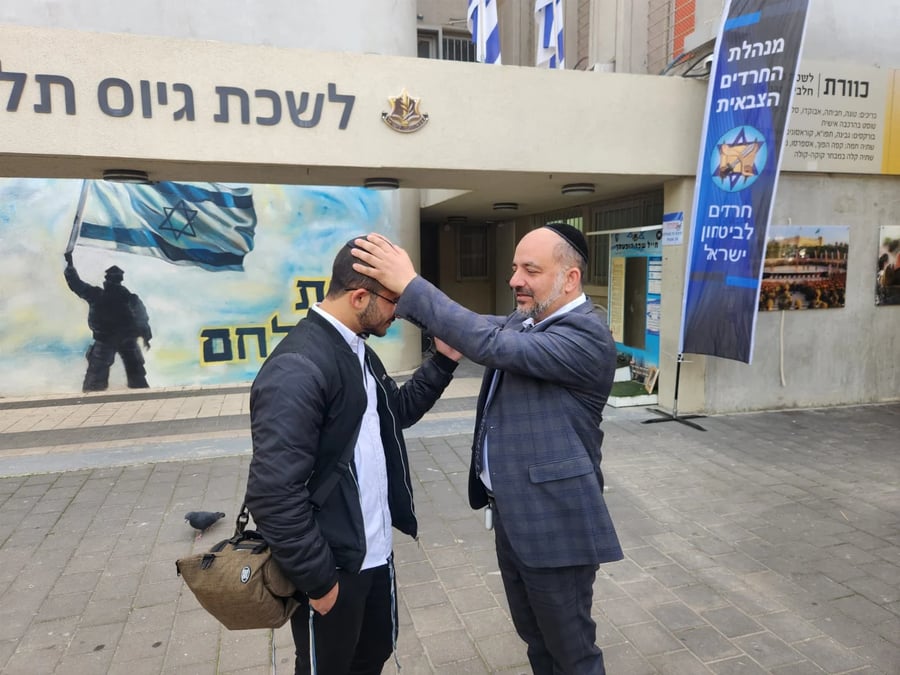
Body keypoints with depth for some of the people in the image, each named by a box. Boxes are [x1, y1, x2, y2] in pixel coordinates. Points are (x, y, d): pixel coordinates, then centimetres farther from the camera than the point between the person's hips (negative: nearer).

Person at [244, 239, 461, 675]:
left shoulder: (357, 351, 5)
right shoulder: (297, 370, -26)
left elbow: (397, 412, 16)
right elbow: (274, 493, -27)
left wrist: (443, 361, 3)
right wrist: (318, 579, -18)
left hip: (376, 551, 8)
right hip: (331, 564, -8)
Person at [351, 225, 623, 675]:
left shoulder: (586, 336, -22)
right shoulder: (523, 322, 7)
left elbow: (493, 345, -32)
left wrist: (410, 285, -29)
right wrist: (403, 289, -15)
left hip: (554, 523, -8)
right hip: (511, 514, 8)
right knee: (536, 638, 26)